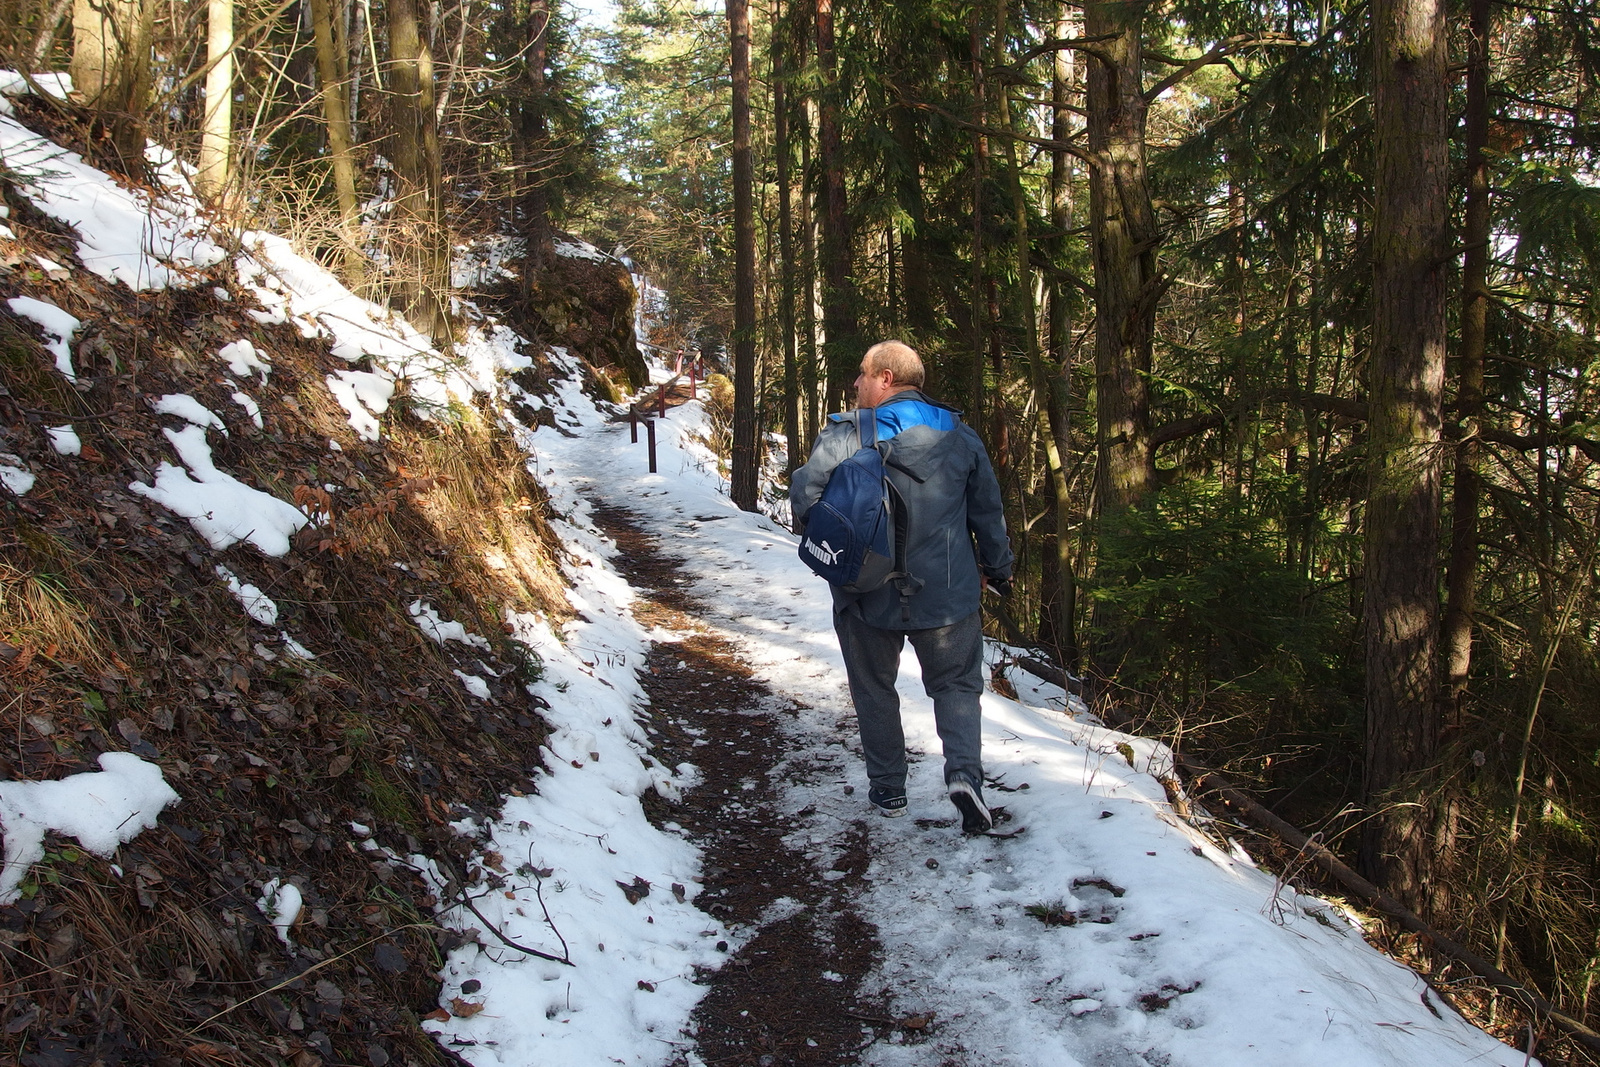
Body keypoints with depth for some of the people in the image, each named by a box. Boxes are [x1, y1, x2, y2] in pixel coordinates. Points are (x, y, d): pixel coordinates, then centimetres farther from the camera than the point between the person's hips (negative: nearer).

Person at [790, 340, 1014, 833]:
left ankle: (887, 788, 24)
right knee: (957, 684, 15)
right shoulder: (959, 435, 1)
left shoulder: (846, 435, -11)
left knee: (874, 689, 18)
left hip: (868, 594, -2)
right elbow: (988, 510, 8)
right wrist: (997, 567, 22)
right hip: (946, 592, 2)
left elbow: (804, 496, -15)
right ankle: (965, 773, -7)